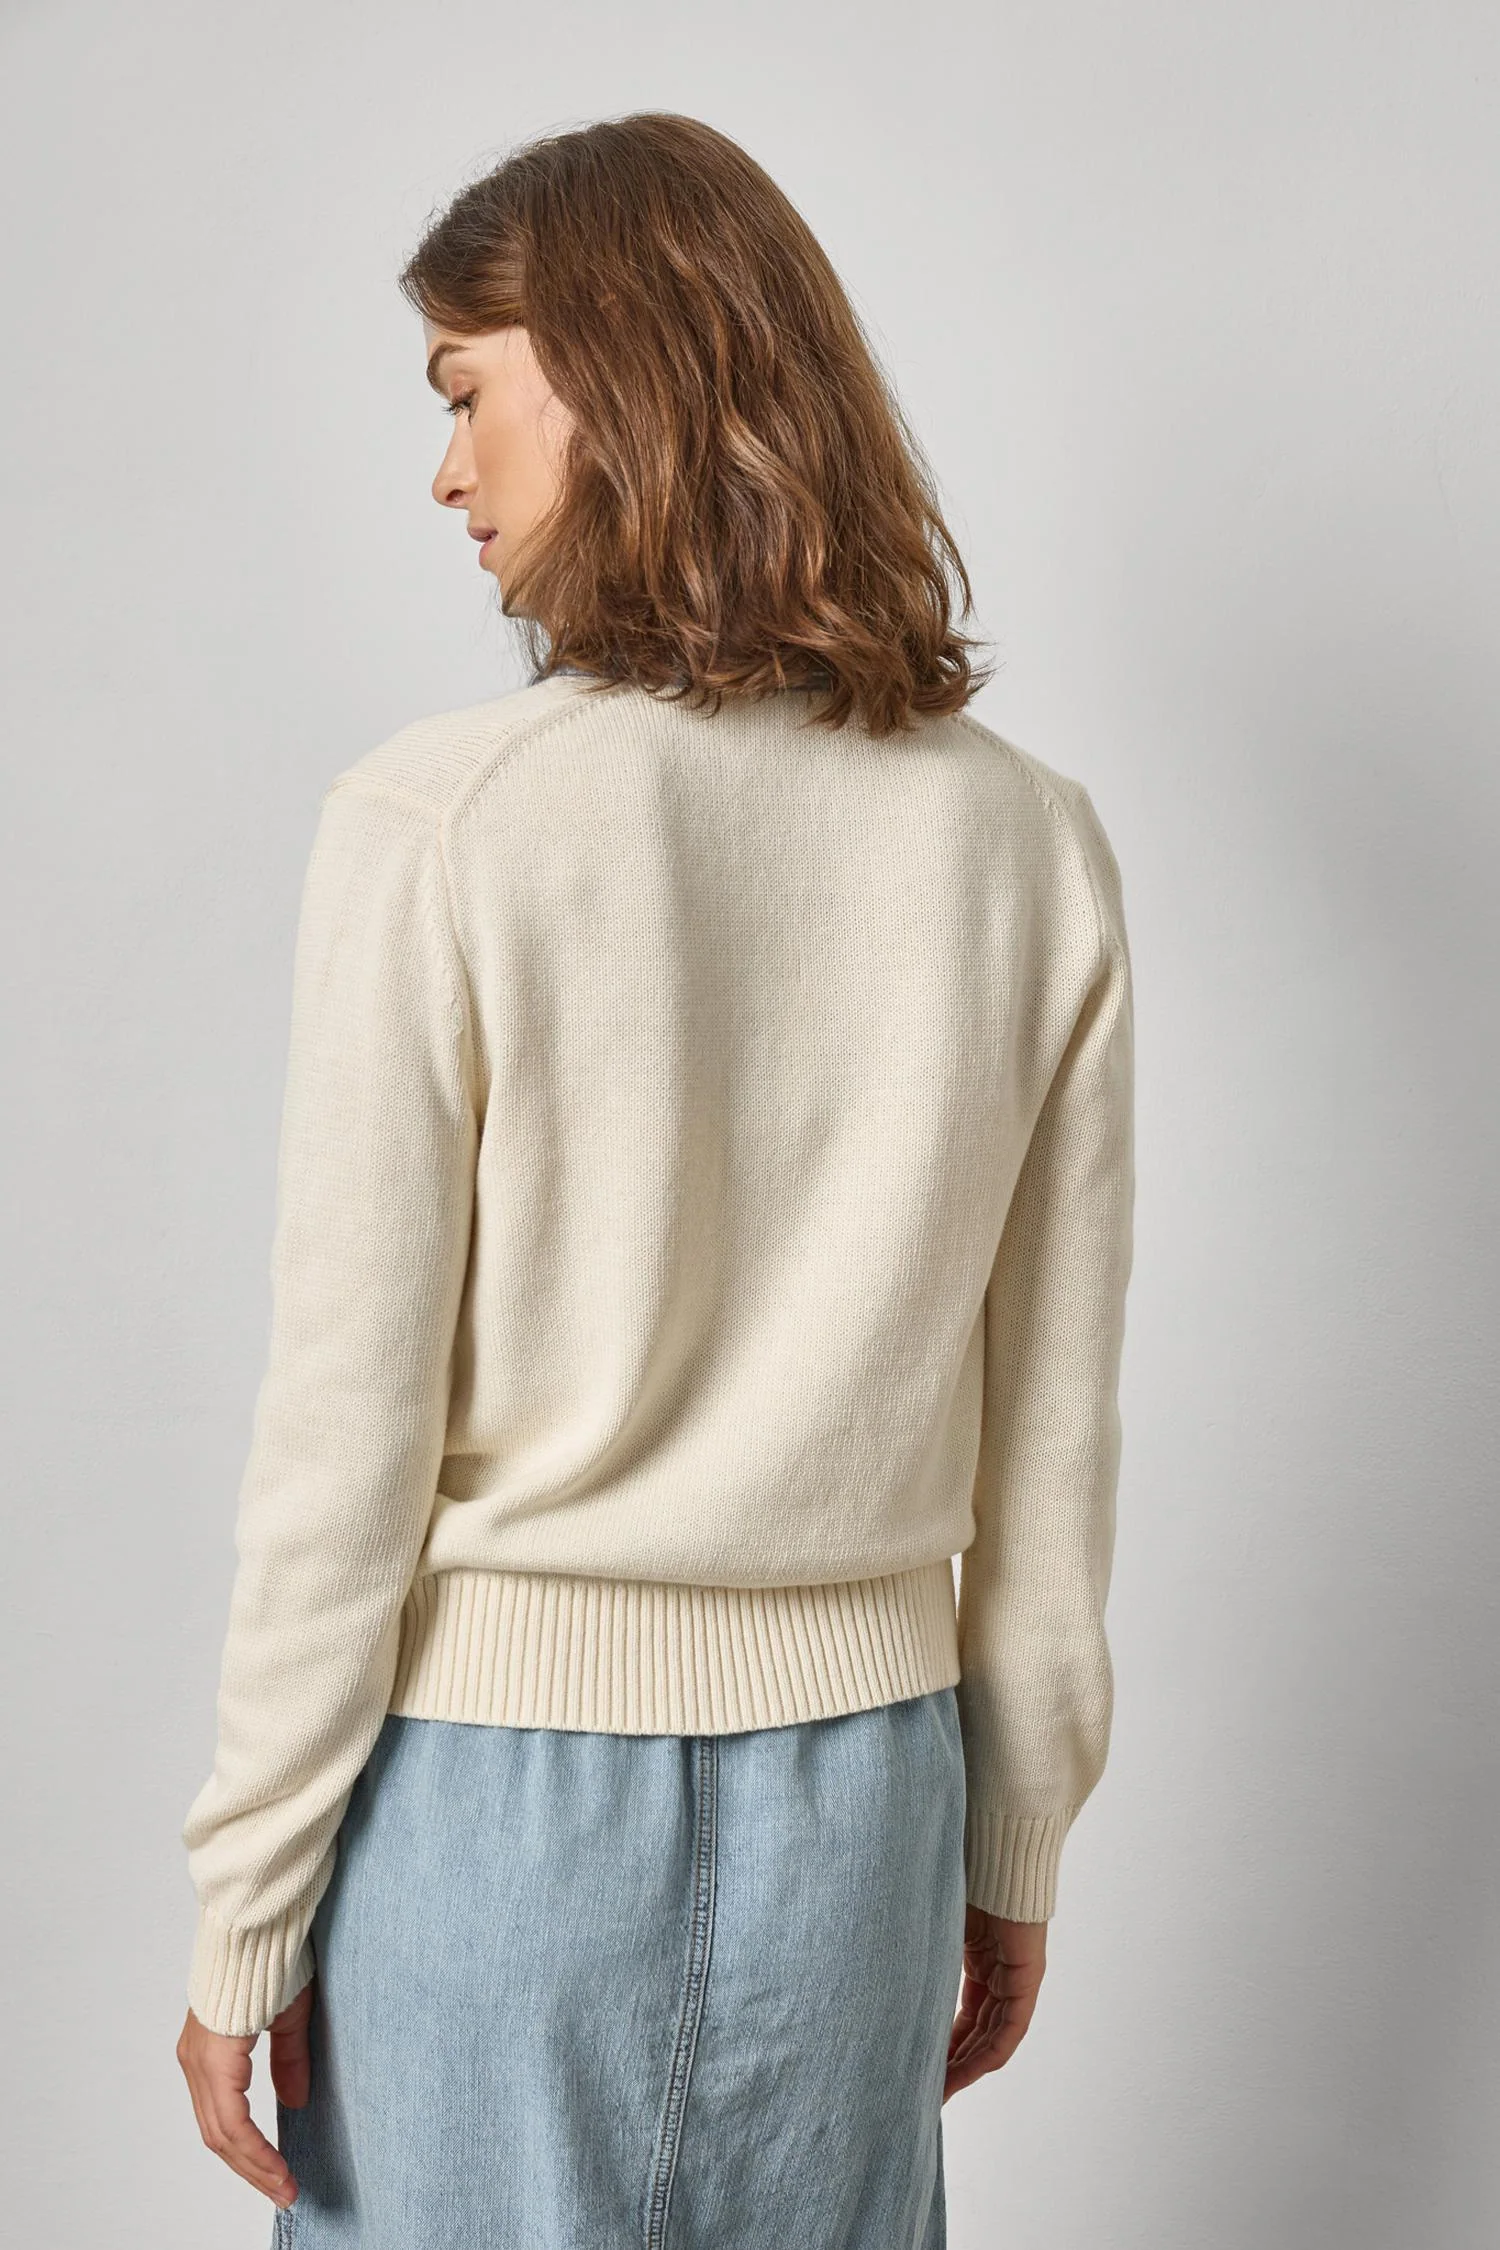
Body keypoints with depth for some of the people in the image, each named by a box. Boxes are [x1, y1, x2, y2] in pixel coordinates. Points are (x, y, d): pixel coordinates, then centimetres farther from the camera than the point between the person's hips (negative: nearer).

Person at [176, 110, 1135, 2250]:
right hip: (857, 1772, 4)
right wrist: (1016, 1854, 13)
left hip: (492, 1768, -3)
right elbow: (1052, 1436, 1)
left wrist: (243, 1910, -1)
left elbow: (349, 1431, -13)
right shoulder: (1032, 841, -4)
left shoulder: (436, 823, -16)